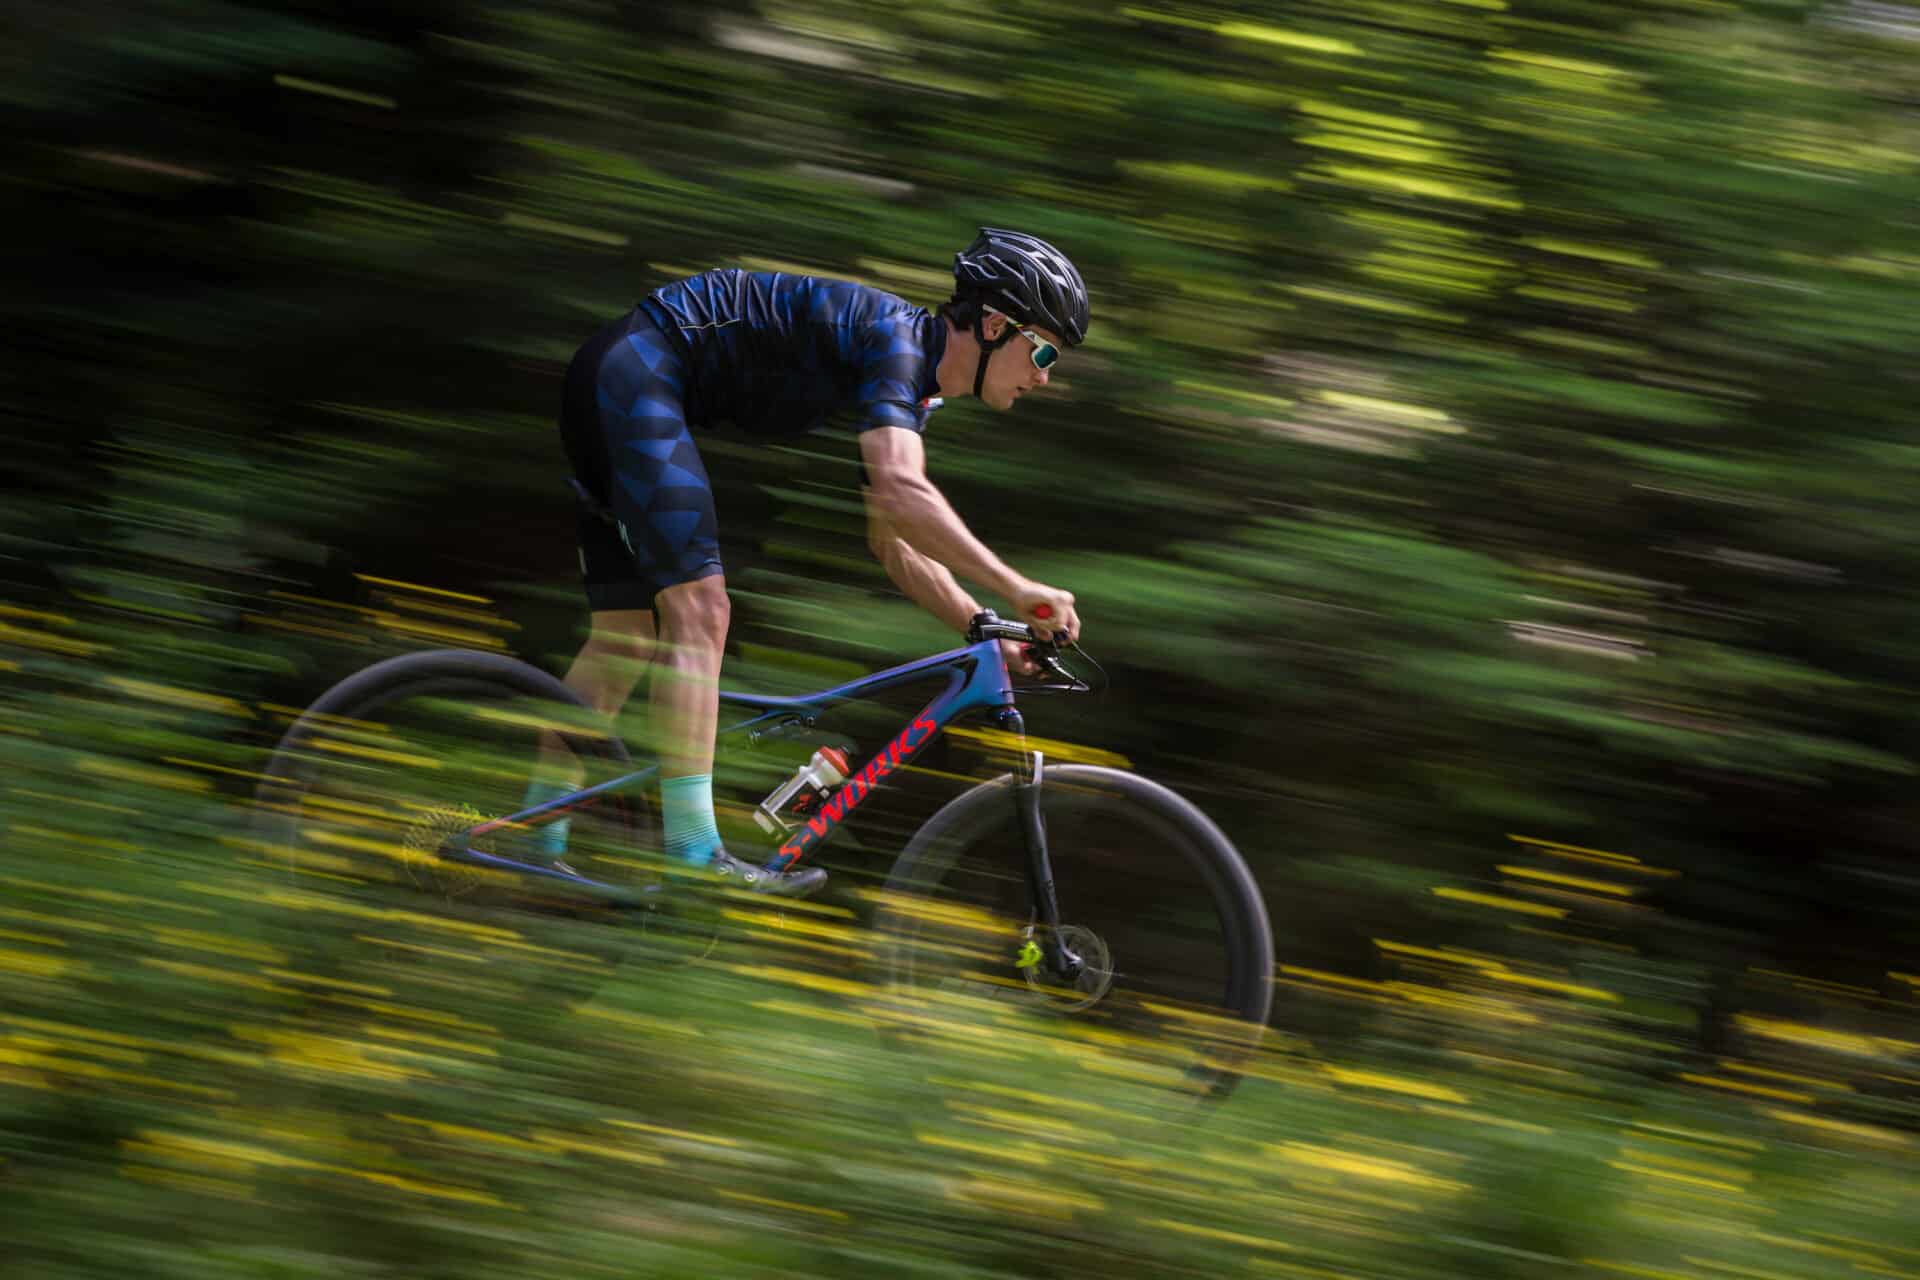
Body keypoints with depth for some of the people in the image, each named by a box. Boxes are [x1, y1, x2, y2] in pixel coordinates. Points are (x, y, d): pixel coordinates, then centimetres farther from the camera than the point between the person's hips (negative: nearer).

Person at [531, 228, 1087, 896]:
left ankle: (536, 841, 8)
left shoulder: (914, 387, 13)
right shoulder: (897, 339, -16)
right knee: (697, 609, -15)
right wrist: (1016, 589, -29)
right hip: (633, 371, -10)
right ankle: (694, 859, -19)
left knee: (628, 636, 8)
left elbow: (894, 542, 19)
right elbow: (899, 493, -31)